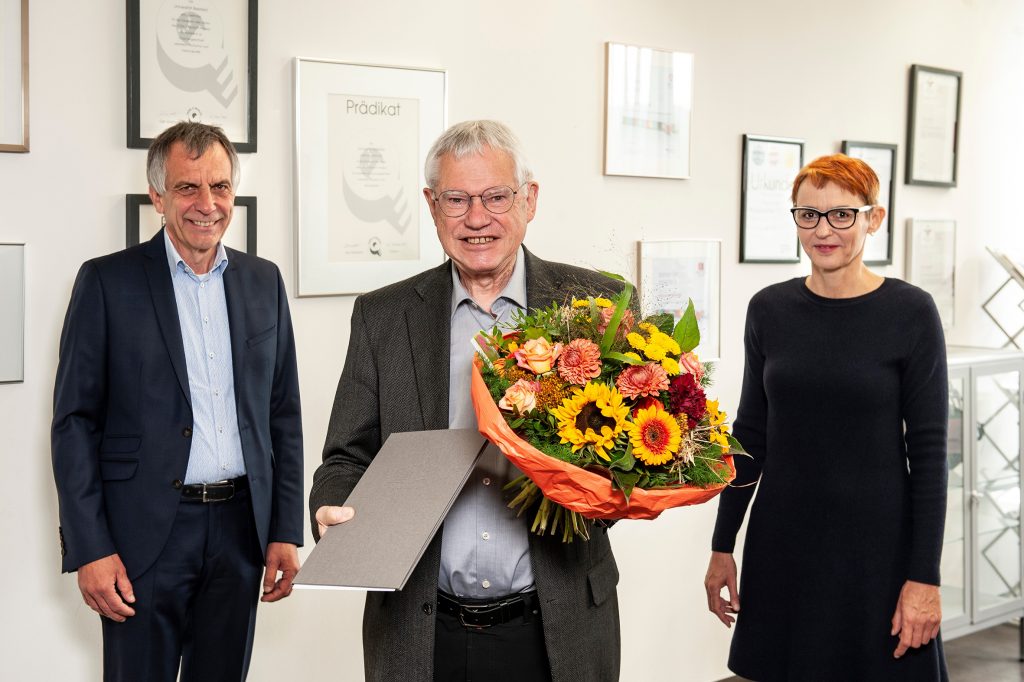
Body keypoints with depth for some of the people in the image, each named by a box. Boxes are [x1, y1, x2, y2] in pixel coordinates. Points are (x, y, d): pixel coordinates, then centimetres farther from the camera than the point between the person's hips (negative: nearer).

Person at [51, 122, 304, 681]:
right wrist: (89, 550, -11)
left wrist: (286, 531, 5)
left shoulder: (264, 282, 8)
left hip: (241, 529, 4)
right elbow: (74, 422, -5)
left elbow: (283, 415, 11)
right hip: (143, 534, -3)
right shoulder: (107, 282, -3)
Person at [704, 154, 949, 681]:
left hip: (878, 548, -3)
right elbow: (749, 435, 9)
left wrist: (925, 577, -11)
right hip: (781, 544, 3)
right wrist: (722, 546, 8)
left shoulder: (911, 313, -8)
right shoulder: (769, 310, 3)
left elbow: (929, 453, -8)